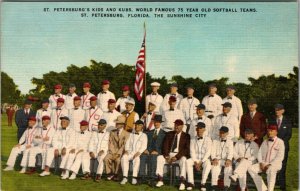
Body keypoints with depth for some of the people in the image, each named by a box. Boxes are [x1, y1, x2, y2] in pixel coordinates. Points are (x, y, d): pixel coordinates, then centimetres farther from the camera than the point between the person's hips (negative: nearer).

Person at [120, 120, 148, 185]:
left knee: (136, 159, -37)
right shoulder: (131, 135, 25)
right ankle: (125, 177, -31)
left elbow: (144, 146, 1)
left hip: (138, 153, -3)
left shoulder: (144, 135, 13)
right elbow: (127, 143, 15)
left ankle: (134, 177, -36)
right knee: (124, 157, -30)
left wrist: (138, 152, -15)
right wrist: (126, 150, -5)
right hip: (130, 152, 3)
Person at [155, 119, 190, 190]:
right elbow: (165, 145, 5)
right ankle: (160, 180, -21)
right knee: (159, 158, -24)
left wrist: (176, 157, -18)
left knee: (184, 160, -35)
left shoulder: (186, 136, 4)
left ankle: (182, 183, -34)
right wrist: (166, 156, -14)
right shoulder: (169, 134, 14)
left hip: (180, 155, -3)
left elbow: (186, 149, -6)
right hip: (169, 154, 3)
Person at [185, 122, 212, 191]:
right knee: (187, 162, -29)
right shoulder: (193, 139, 9)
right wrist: (195, 162, -14)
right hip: (195, 159, 2)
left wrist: (201, 162, -16)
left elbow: (208, 152, -6)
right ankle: (191, 182, -26)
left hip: (204, 159, -2)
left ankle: (203, 183, -30)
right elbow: (192, 151, 1)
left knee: (208, 164, -36)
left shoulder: (208, 139, 1)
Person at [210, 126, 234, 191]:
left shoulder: (230, 142, 13)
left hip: (226, 160, 0)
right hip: (217, 159, 0)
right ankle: (214, 186, -34)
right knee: (215, 166, -33)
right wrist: (214, 159, -15)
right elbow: (213, 151, 6)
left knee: (229, 167, -33)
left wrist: (228, 160, -20)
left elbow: (230, 152, 0)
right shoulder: (215, 141, 16)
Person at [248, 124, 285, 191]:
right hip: (264, 163, 6)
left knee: (271, 170, -40)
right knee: (251, 169, -20)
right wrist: (261, 163, -5)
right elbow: (259, 153, 13)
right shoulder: (264, 142, 18)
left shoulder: (280, 142, 0)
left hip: (275, 164, -5)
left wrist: (269, 165, -16)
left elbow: (280, 157, -8)